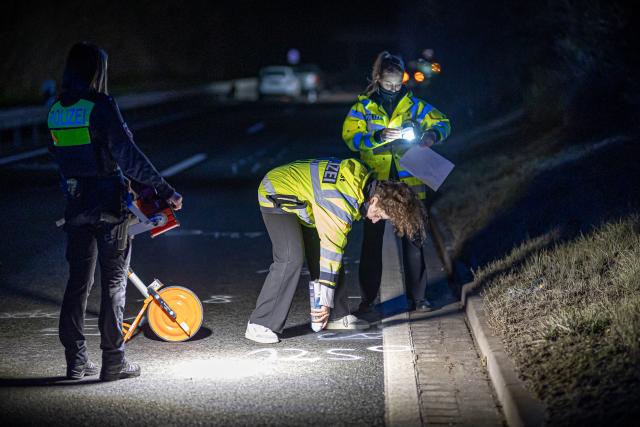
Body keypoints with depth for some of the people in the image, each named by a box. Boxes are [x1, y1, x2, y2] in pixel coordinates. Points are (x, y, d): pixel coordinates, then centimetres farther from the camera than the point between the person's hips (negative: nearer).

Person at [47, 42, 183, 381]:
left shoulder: (56, 111, 6)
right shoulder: (101, 106, -14)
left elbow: (61, 154, 11)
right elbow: (128, 156, -19)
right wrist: (164, 189, -15)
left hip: (76, 205, 6)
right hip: (108, 206, -6)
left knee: (78, 280, 13)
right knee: (114, 282, 2)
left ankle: (76, 360, 15)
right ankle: (113, 361, 5)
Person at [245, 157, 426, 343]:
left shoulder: (364, 180, -6)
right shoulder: (344, 202, -32)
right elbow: (331, 250, -28)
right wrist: (325, 301, -22)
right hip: (277, 196, -10)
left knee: (319, 255, 6)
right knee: (291, 259, -22)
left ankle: (337, 316, 14)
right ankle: (260, 325, -20)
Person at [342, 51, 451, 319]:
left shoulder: (413, 104, 6)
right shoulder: (363, 106, 1)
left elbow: (442, 123, 8)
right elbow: (350, 136, -9)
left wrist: (432, 135, -15)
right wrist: (379, 137, -24)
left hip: (409, 182, 2)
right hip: (375, 183, -2)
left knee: (413, 239, 7)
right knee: (372, 241, 2)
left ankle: (417, 297, 17)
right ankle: (367, 301, 6)